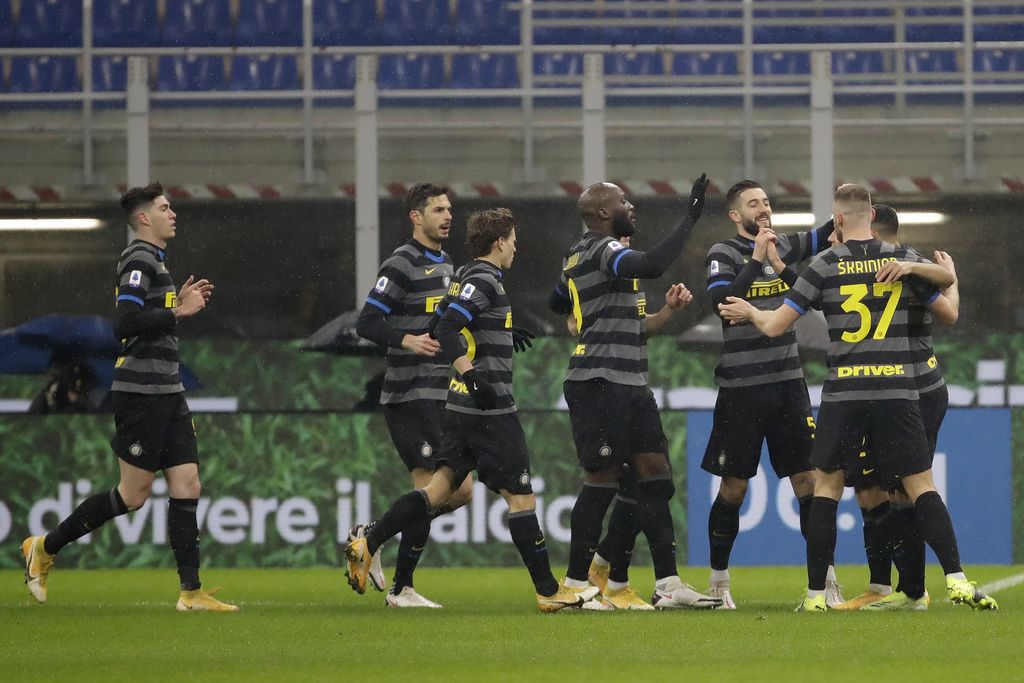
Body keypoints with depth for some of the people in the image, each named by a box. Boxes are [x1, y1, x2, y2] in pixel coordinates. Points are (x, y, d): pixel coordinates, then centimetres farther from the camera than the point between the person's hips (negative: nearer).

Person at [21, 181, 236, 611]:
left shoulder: (154, 260, 18)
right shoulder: (138, 260, -12)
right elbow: (126, 325, -22)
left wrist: (181, 302, 12)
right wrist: (178, 312, -18)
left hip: (167, 394, 10)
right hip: (141, 393, -10)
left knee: (187, 486, 2)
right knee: (134, 494, -5)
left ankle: (191, 592, 1)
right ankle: (45, 548, 9)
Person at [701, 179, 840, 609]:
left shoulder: (785, 247, 10)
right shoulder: (724, 254, -5)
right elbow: (721, 301, -19)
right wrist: (758, 259, -22)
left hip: (788, 384, 4)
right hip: (741, 388, -4)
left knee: (808, 481, -2)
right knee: (734, 488, 3)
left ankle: (826, 579, 1)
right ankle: (719, 582, 15)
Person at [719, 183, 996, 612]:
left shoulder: (824, 265, -1)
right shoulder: (904, 259, 4)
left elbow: (775, 326, 1)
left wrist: (748, 312, 23)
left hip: (843, 394, -1)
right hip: (897, 391, 1)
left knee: (826, 484, 9)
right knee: (921, 485, 2)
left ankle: (815, 593, 7)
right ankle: (956, 580, -13)